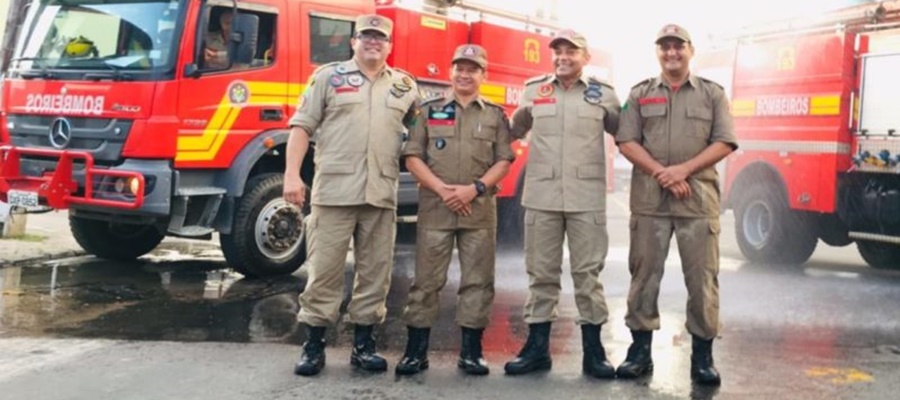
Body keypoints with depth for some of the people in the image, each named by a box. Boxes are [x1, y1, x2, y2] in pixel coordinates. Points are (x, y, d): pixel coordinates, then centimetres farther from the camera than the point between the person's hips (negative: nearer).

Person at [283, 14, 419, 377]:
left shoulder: (406, 86, 14)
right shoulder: (329, 76, 6)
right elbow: (302, 126, 2)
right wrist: (292, 174, -8)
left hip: (382, 195, 3)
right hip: (334, 191, -3)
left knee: (375, 273, 7)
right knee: (324, 269, -1)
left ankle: (363, 343, 17)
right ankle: (314, 345, 9)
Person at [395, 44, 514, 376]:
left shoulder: (496, 115, 10)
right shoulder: (429, 110, 9)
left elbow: (503, 161, 3)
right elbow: (413, 157, 2)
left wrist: (475, 188, -12)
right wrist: (442, 189, -11)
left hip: (480, 209, 1)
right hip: (434, 206, -1)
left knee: (477, 280, 3)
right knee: (427, 279, 1)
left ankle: (471, 351, 11)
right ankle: (416, 349, 7)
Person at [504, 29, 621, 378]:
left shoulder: (603, 94, 7)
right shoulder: (533, 90, 10)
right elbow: (512, 131, 17)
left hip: (587, 197, -1)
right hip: (541, 195, 1)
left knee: (588, 272, 2)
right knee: (541, 273, 6)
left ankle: (593, 350, 9)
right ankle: (537, 347, 14)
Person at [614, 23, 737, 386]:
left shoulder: (712, 93, 8)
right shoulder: (640, 94, 10)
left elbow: (724, 143, 0)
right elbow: (627, 142, 1)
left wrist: (684, 169, -12)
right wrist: (661, 172, -12)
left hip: (699, 198, 0)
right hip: (649, 199, 1)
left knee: (702, 277, 0)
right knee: (644, 274, 4)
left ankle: (702, 354, 9)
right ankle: (641, 349, 13)